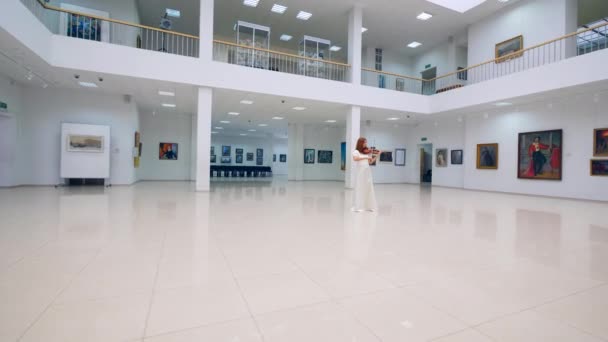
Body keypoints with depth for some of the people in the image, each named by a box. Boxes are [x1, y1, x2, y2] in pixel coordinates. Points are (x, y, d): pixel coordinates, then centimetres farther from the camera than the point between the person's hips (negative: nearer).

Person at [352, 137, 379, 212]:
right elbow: (355, 159, -23)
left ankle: (369, 206, 10)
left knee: (368, 188, 4)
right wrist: (365, 157, -22)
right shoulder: (356, 151, -4)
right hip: (359, 172, -5)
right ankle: (358, 206, 0)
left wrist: (377, 155, 3)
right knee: (359, 189, -4)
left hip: (367, 172, 5)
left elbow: (370, 162, 10)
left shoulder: (368, 152, 12)